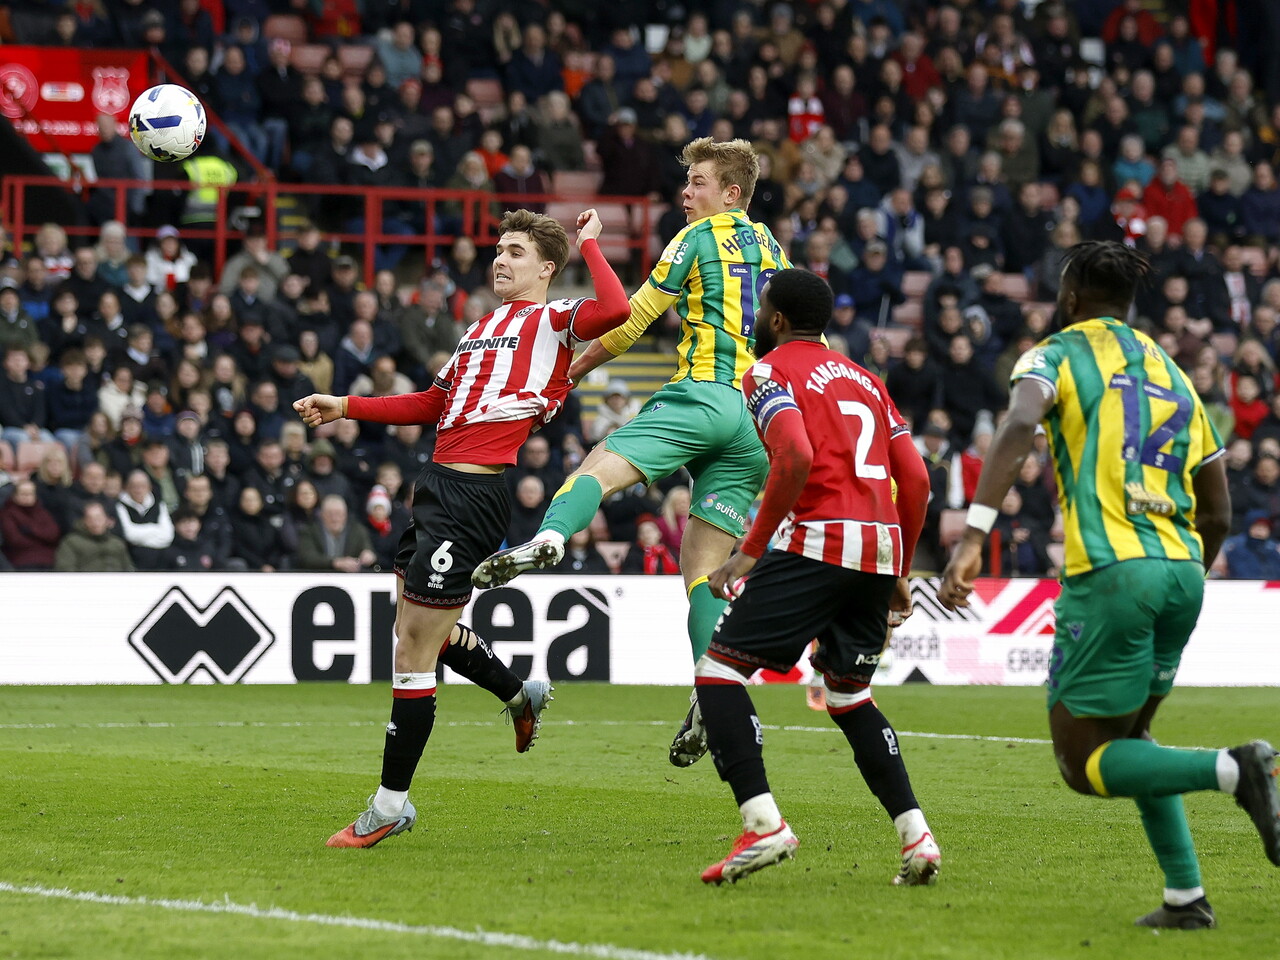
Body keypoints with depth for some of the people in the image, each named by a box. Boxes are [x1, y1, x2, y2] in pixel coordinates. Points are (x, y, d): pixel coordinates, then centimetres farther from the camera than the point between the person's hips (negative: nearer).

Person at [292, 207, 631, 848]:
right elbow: (435, 404, 30)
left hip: (472, 495, -9)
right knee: (423, 631, 21)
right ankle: (521, 694, 43)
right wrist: (347, 407, 26)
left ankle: (391, 804, 3)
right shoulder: (484, 326, 22)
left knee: (414, 650, -6)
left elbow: (616, 311, -25)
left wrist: (589, 243, -13)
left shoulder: (552, 321, -4)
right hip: (439, 484, 9)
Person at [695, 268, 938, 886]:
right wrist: (899, 572, 25)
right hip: (881, 550, 7)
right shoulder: (864, 379, 23)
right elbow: (916, 478, 17)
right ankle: (916, 835, 8)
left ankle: (763, 823, -16)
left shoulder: (770, 372, 2)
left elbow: (796, 456, -16)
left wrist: (751, 551, -12)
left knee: (719, 671, -1)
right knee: (850, 696, 22)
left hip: (816, 541, -7)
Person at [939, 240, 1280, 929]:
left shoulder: (1056, 355, 5)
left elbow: (1018, 428, -18)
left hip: (1109, 569, -6)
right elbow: (1218, 514, 19)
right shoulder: (1171, 373, 22)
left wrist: (972, 536, -26)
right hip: (1181, 571, 6)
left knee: (1083, 762, 1)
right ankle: (1186, 896, 11)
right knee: (1127, 738, 24)